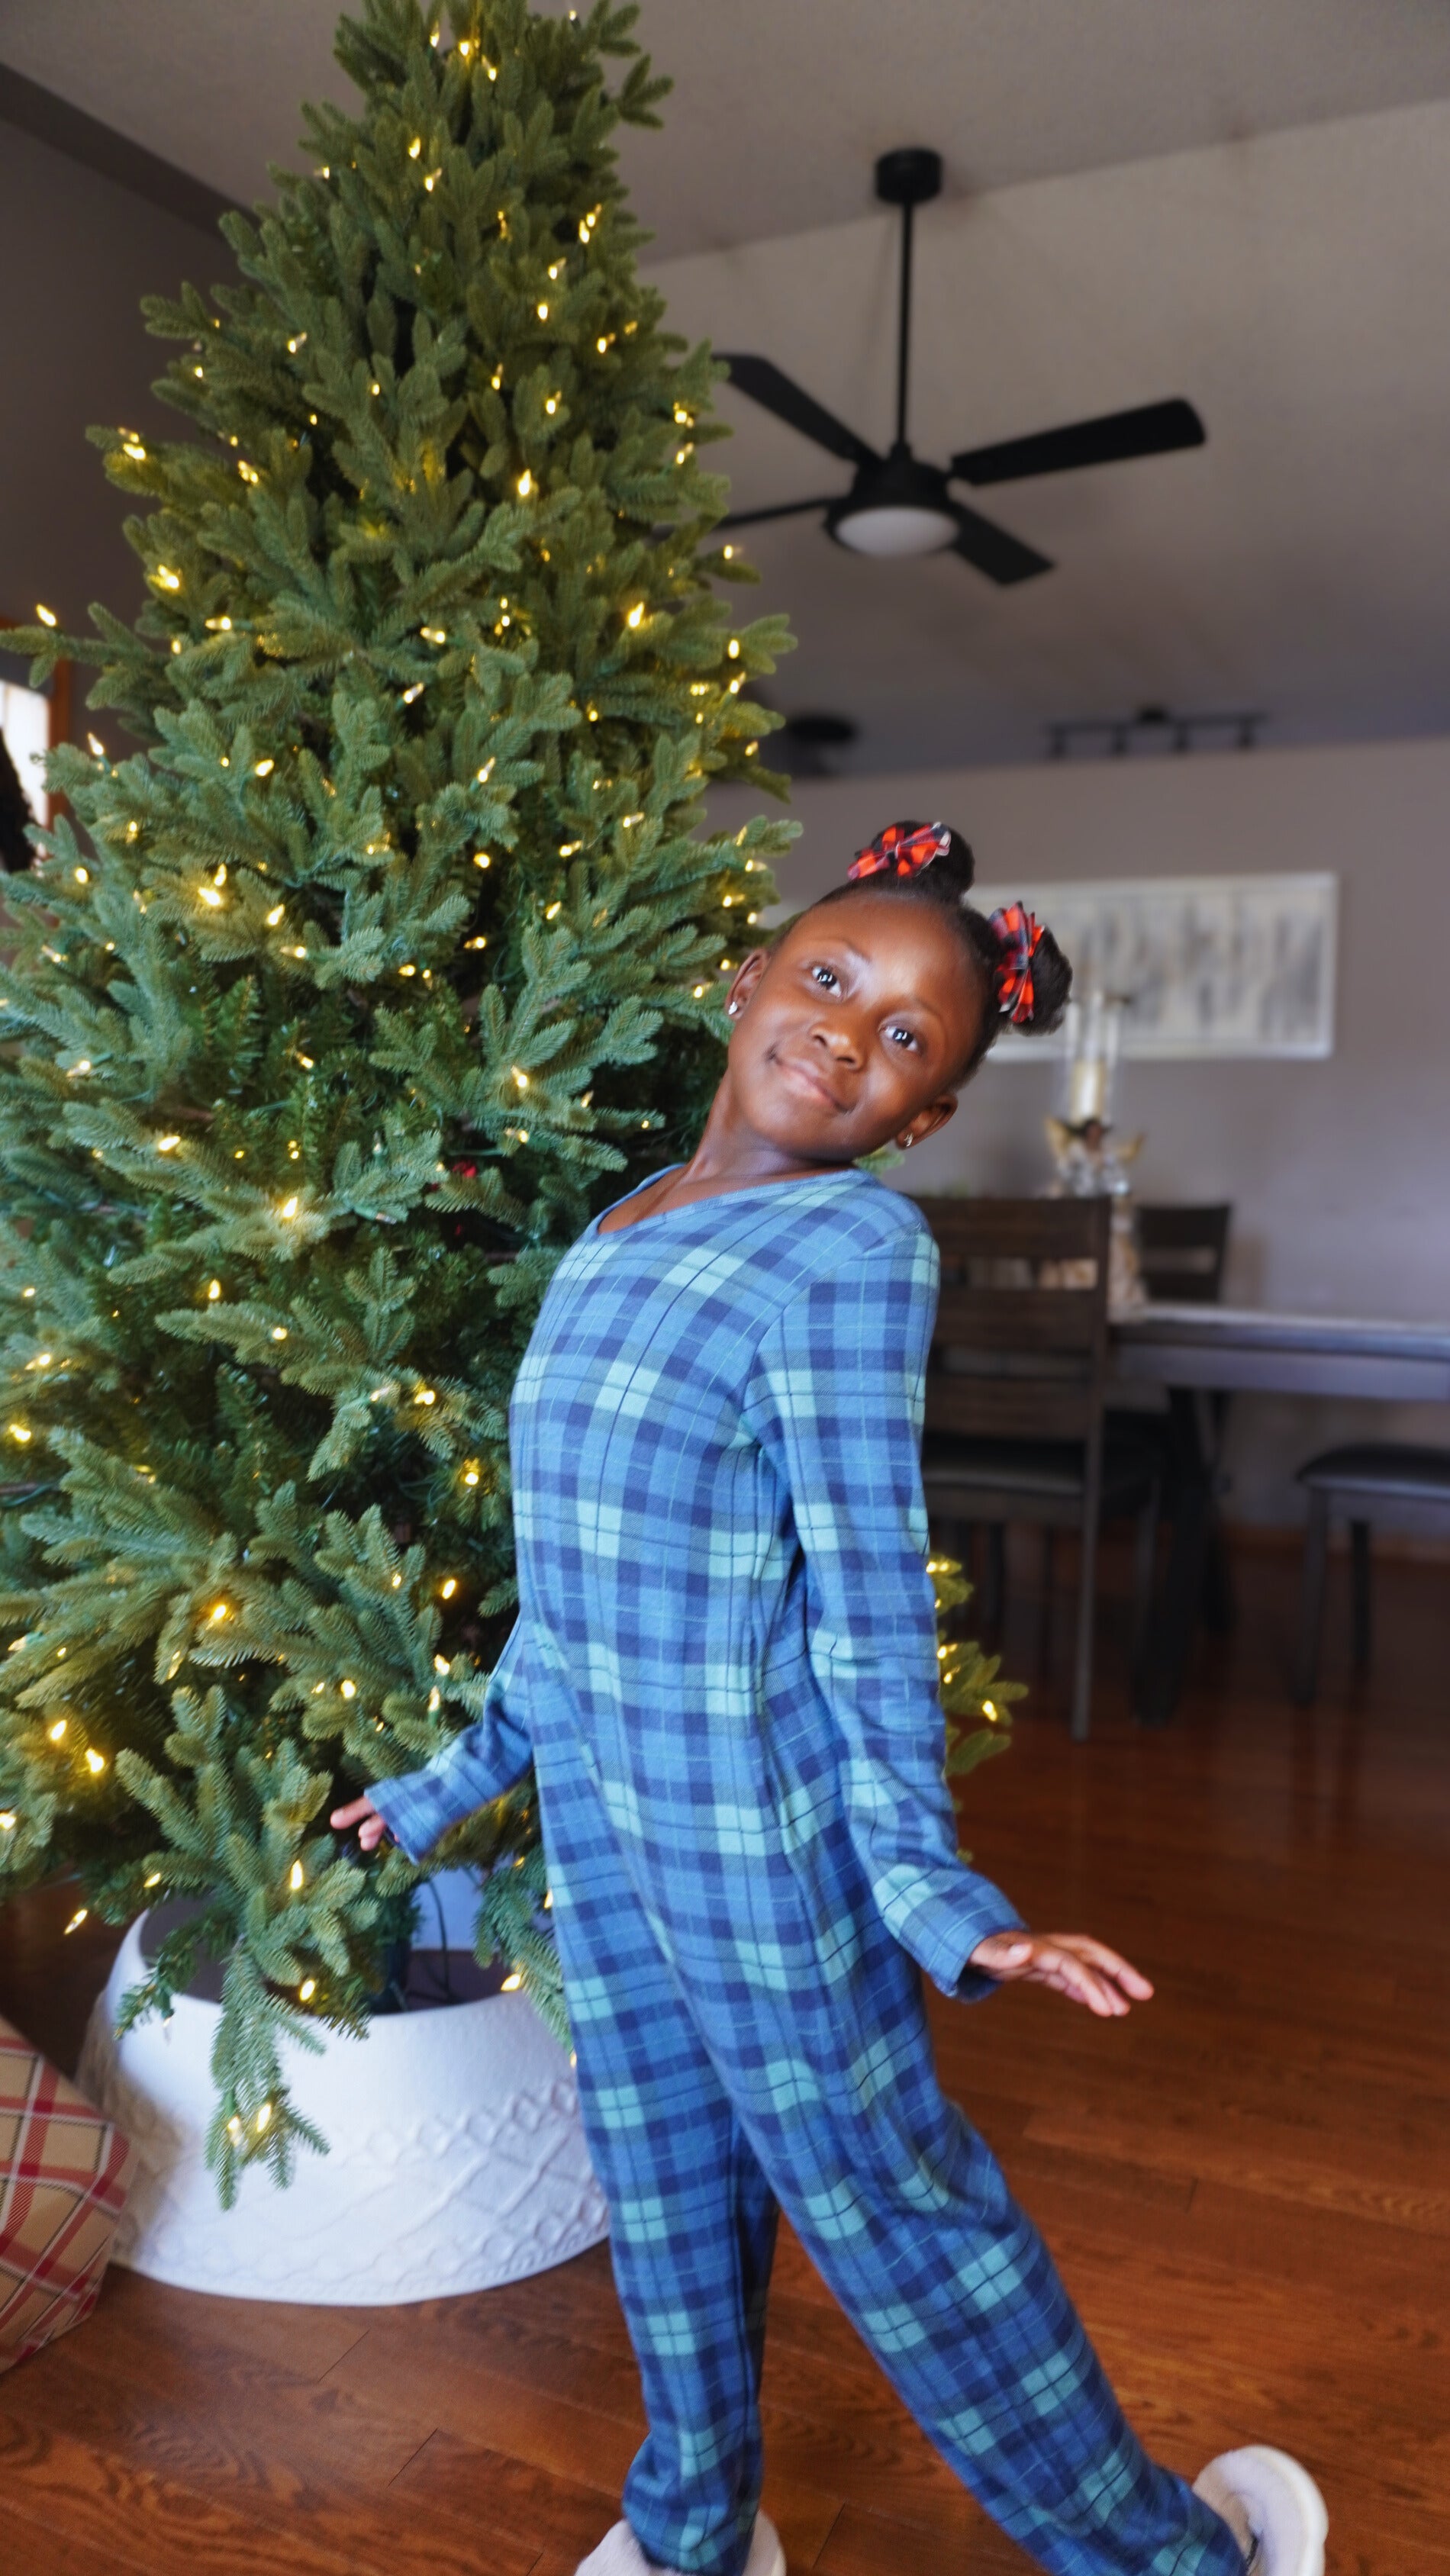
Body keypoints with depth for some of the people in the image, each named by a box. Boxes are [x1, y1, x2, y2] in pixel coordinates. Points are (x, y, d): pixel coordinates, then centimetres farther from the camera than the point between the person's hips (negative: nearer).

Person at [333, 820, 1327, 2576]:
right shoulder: (611, 1239, 6)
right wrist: (454, 1781, 19)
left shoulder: (856, 1243, -14)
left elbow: (870, 1577, -15)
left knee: (877, 2185, 9)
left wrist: (924, 1882, -19)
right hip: (596, 1800, 6)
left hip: (755, 1807, -6)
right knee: (664, 2184, 22)